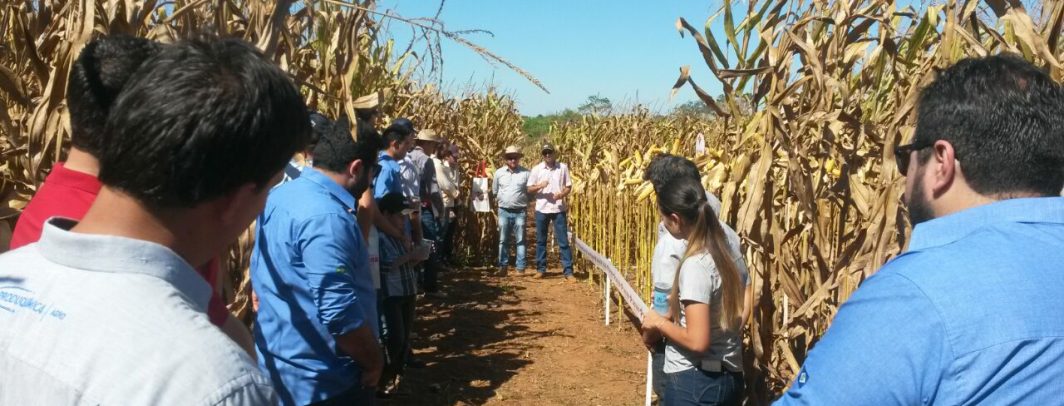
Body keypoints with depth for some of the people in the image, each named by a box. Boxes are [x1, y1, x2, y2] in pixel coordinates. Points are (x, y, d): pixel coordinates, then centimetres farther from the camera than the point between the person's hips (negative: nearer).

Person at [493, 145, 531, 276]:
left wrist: (523, 202, 0)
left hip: (520, 212, -2)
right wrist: (502, 200, 11)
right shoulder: (499, 173, 3)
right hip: (504, 211, 2)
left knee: (520, 240, 1)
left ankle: (520, 268, 6)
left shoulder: (525, 173, -3)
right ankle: (502, 266, 14)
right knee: (503, 241, 7)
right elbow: (494, 191, 14)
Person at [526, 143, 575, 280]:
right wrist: (540, 186, -18)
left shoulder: (563, 167, 1)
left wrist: (562, 194, -17)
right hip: (542, 209, 1)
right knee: (540, 240, 9)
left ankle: (568, 271, 3)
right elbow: (529, 189, 1)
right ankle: (541, 269, 20)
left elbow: (569, 186, 3)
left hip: (559, 209, -1)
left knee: (563, 241, 0)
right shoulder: (537, 169, 1)